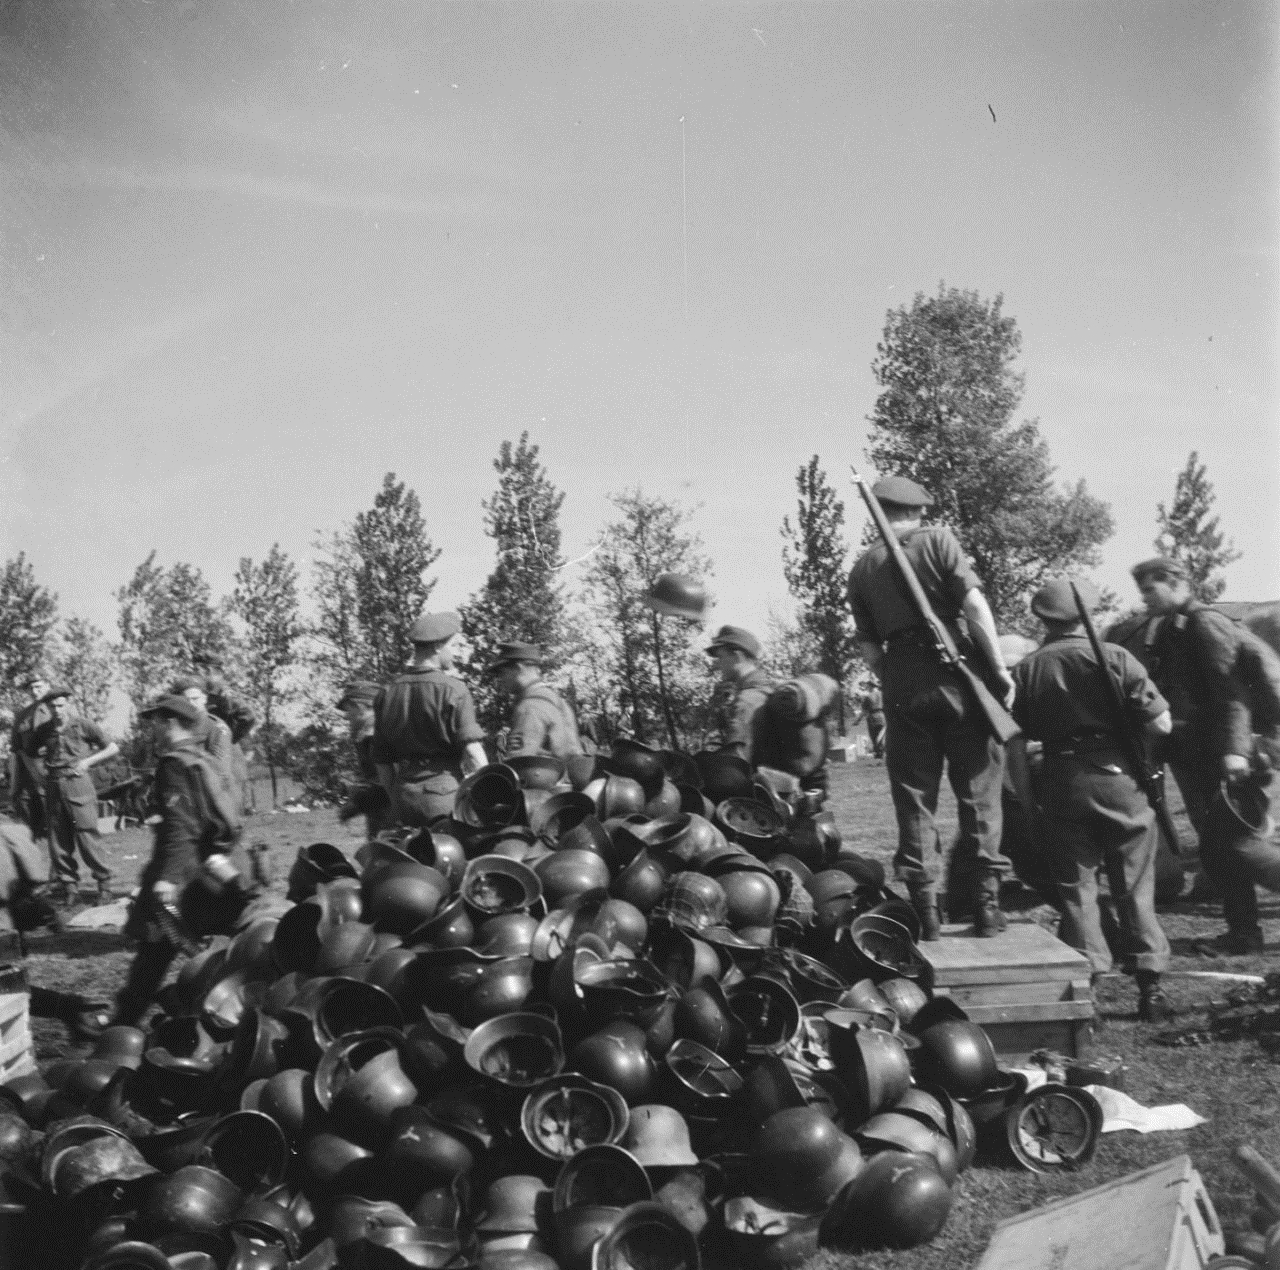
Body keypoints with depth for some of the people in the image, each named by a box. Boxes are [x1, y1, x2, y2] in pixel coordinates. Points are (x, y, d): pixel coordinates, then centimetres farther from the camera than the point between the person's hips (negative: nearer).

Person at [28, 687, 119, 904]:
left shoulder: (83, 726, 0)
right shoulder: (43, 731, 11)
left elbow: (113, 748, 4)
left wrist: (87, 761, -5)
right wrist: (40, 754, 8)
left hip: (77, 782, -4)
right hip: (53, 786, 4)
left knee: (87, 835, -7)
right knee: (58, 839, 5)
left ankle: (104, 882, 4)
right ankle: (67, 884, 15)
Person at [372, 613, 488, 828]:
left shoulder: (387, 691, 10)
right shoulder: (453, 690, -8)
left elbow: (382, 759, 13)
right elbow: (472, 750, -14)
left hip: (404, 796, 6)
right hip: (444, 791, -6)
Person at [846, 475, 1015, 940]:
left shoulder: (862, 567, 12)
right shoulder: (938, 539, 2)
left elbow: (868, 645, 9)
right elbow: (974, 604, -9)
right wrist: (999, 667, -8)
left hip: (901, 680, 2)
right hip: (955, 671, -2)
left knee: (914, 794, 8)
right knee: (978, 788, 6)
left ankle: (924, 907, 8)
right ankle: (986, 901, 6)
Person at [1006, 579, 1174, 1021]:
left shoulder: (1026, 670, 1)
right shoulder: (1114, 658, -5)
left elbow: (1015, 745, 0)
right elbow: (1160, 725, -7)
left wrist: (1028, 801, 8)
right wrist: (1121, 723, 13)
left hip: (1061, 786, 1)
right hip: (1118, 779, -1)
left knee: (1076, 887, 9)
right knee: (1134, 887, 10)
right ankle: (1150, 987, 15)